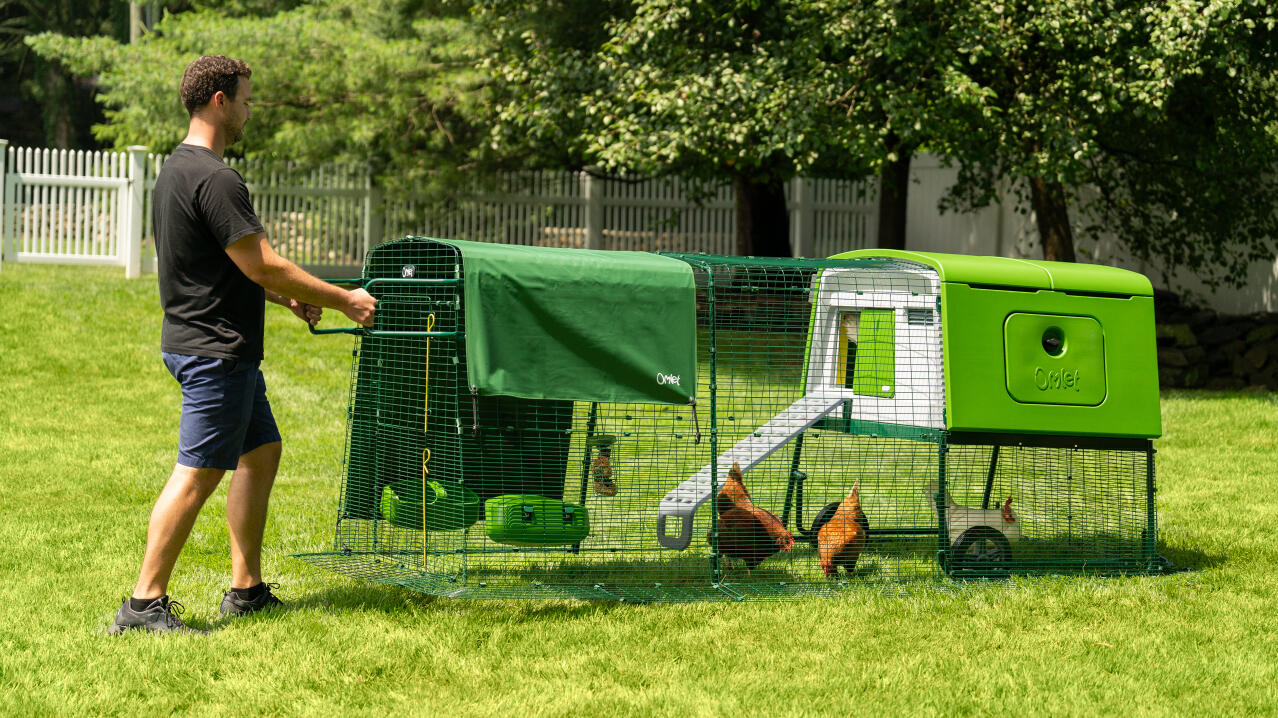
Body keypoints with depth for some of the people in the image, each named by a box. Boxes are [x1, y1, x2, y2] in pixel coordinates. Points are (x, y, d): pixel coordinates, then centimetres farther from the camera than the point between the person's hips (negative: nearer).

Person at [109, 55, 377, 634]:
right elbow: (262, 265, -20)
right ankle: (145, 604, -5)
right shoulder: (214, 179, -19)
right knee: (197, 473, -8)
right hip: (214, 351, -11)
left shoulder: (178, 169, 14)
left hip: (222, 348, 11)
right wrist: (344, 300, -11)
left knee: (262, 452, 16)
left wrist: (286, 296, 19)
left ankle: (246, 588, 20)